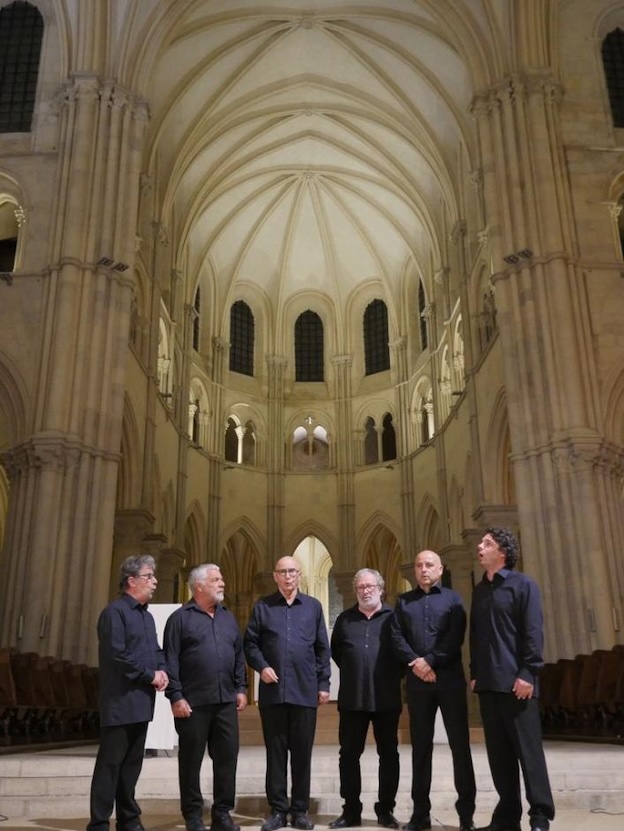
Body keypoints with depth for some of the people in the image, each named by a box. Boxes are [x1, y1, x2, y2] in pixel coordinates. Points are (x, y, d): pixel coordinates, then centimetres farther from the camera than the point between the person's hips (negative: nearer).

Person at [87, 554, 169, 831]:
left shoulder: (146, 616, 17)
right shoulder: (115, 612, -12)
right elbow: (117, 655, -20)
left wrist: (162, 670, 1)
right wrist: (150, 676, -14)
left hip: (141, 701, 8)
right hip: (121, 702, -8)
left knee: (132, 764, 14)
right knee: (110, 764, -3)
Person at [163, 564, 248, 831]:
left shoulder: (228, 618, 14)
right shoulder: (180, 618, -3)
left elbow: (239, 656, 16)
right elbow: (171, 661, -7)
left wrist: (241, 689, 8)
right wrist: (176, 697, -12)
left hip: (226, 701, 5)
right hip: (193, 702, -4)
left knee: (227, 757, 5)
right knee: (191, 759, 6)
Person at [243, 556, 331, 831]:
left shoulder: (313, 606, 8)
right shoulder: (262, 607, 6)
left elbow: (322, 648, 7)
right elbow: (250, 643, 5)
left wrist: (323, 683, 2)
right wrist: (261, 666, -11)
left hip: (305, 690, 0)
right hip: (272, 690, 0)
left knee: (302, 752, 6)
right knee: (275, 751, 6)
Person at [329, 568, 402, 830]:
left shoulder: (394, 617, -1)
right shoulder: (344, 619, 9)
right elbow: (336, 651, 19)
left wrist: (395, 675, 2)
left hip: (386, 698, -2)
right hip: (352, 698, 2)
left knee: (388, 754, 7)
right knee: (349, 754, 6)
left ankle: (385, 809, 18)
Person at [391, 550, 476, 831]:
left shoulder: (452, 599, 7)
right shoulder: (404, 601, 14)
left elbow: (455, 637, -6)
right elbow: (397, 637, 3)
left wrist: (430, 661, -14)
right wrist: (415, 662, -12)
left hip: (449, 678, -2)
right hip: (417, 680, 2)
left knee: (459, 744, -1)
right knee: (420, 746, 7)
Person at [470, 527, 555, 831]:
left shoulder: (523, 584, -3)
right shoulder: (479, 590, 15)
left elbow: (533, 632, -9)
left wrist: (528, 673, -16)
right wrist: (474, 673, 11)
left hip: (516, 682, -6)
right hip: (488, 683, 6)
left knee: (528, 748, -1)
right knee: (499, 752, 9)